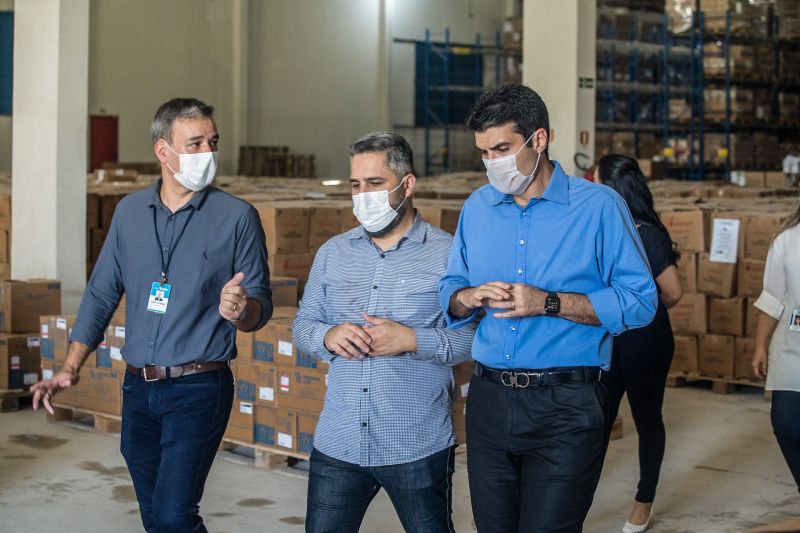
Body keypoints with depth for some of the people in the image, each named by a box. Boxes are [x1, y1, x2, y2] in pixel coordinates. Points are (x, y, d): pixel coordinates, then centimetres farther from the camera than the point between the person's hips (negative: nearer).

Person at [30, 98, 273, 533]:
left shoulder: (237, 217, -5)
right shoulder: (130, 211, 7)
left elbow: (261, 305, -3)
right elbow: (102, 293, 12)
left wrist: (241, 309, -27)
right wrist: (71, 368, 4)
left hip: (198, 388, -5)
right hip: (138, 388, 5)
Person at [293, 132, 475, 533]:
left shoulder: (446, 255, -4)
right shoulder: (333, 253, 11)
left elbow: (474, 336, -9)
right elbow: (302, 326, 12)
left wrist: (412, 340, -21)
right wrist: (328, 336, -10)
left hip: (417, 449, -4)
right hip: (337, 444, 4)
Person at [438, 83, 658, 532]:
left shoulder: (598, 206, -6)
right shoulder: (478, 207, 10)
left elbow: (640, 302, -10)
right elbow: (449, 292, 16)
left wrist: (548, 303, -17)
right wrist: (469, 297, -8)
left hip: (565, 409, -5)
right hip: (489, 401, 5)